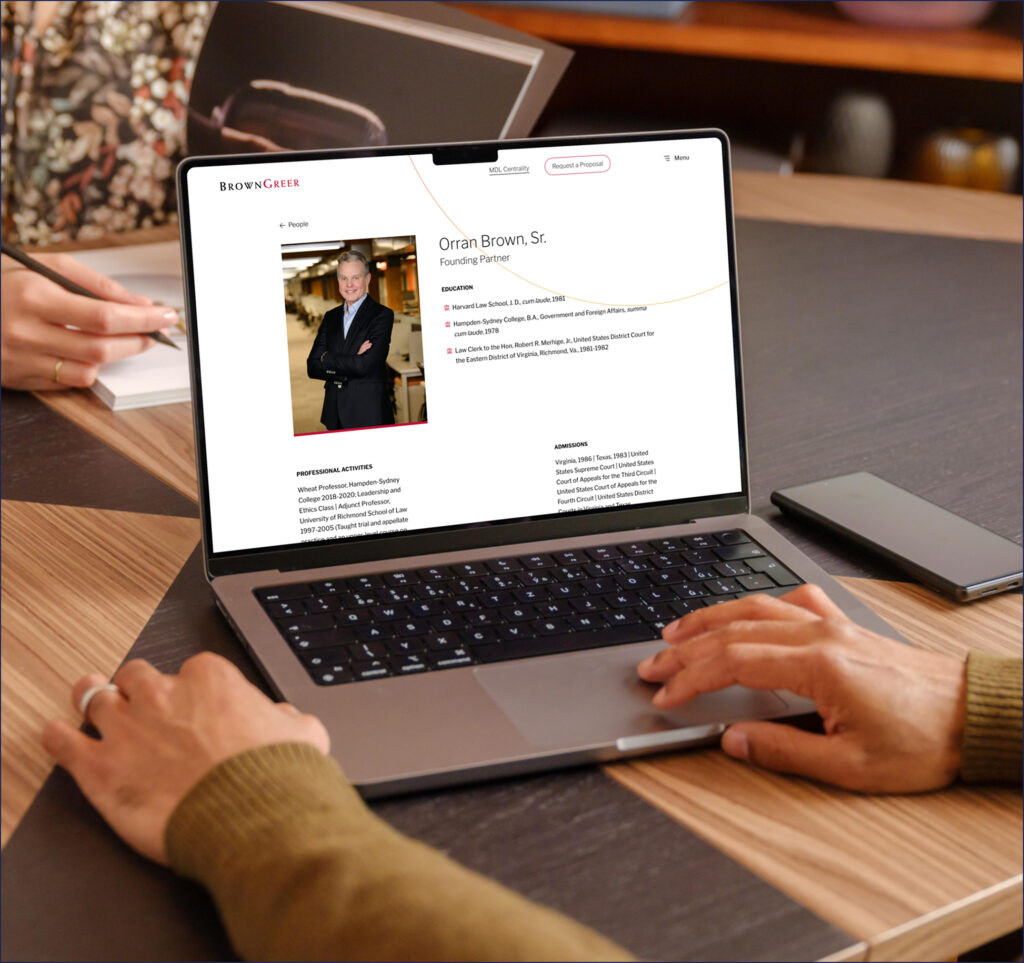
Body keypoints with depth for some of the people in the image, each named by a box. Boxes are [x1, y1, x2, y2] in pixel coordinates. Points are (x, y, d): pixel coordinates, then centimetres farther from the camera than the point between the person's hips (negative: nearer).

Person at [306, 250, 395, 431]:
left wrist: (327, 358, -3)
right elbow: (312, 368, 4)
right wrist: (352, 362, -10)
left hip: (368, 416, -5)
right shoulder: (331, 317, 14)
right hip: (335, 415, 5)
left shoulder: (382, 315, -5)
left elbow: (364, 366, -16)